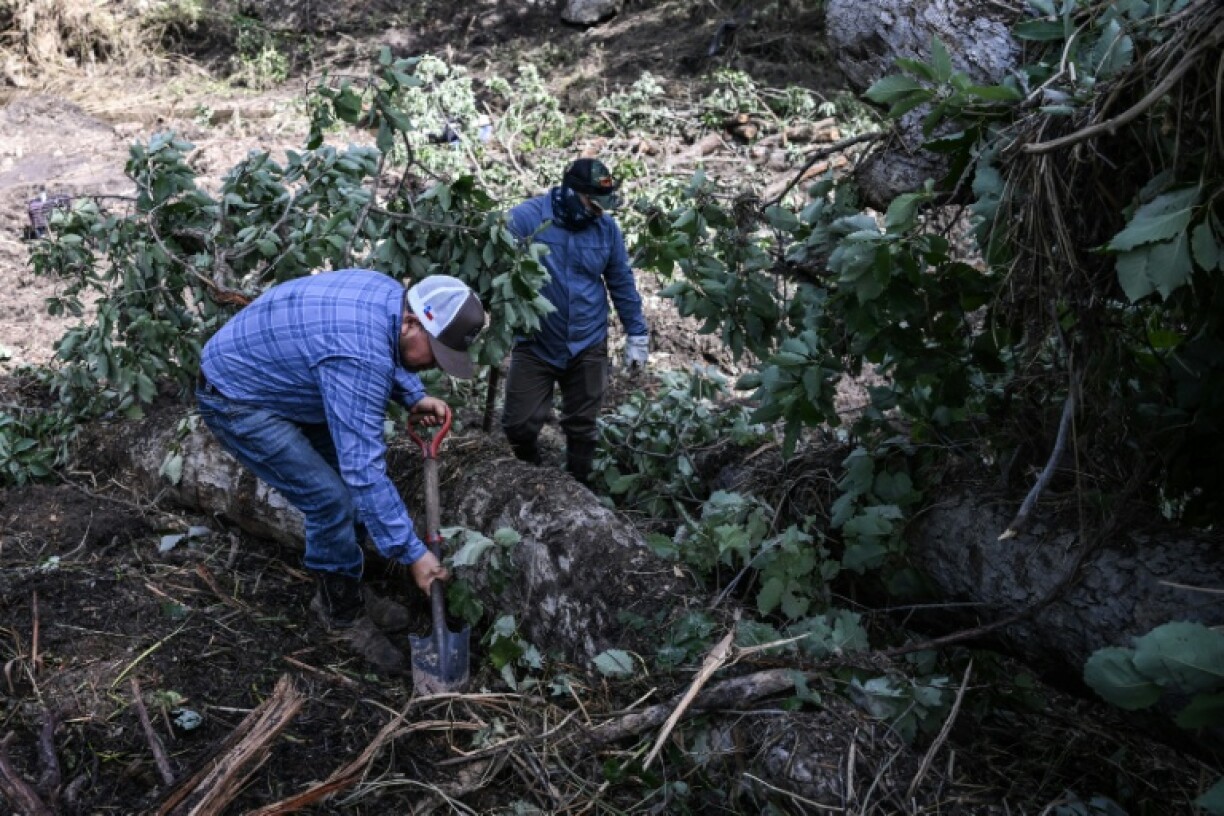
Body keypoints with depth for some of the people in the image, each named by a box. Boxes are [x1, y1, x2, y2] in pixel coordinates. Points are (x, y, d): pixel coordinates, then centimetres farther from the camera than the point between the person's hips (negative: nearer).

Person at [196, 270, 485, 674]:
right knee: (331, 500, -14)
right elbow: (364, 470, -35)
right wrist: (412, 552, -30)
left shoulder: (392, 294, -9)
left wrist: (414, 397, -2)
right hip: (235, 399, -9)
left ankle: (343, 590, 24)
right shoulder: (359, 356, -37)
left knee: (347, 483, 8)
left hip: (275, 378, 10)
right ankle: (344, 613, 8)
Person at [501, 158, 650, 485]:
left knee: (582, 427, 11)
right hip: (534, 346, -2)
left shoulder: (607, 228, -2)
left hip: (588, 348, 2)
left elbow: (622, 284, 8)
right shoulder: (525, 218, -13)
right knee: (519, 424, 0)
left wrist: (637, 335, 9)